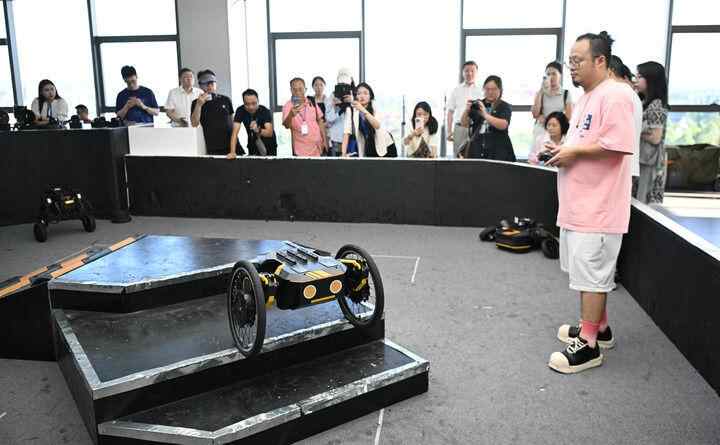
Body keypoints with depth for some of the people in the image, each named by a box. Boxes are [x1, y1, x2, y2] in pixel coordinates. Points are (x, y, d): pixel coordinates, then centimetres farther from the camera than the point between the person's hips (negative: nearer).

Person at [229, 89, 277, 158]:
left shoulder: (265, 111, -24)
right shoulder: (240, 111, -18)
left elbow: (270, 133, -36)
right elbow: (235, 133, -24)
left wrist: (258, 130, -57)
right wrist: (232, 152, -36)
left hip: (268, 146, -2)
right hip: (253, 146, 2)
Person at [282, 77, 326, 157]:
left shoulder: (312, 102, 1)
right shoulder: (288, 106, -11)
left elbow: (320, 121, 11)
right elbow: (286, 125, -27)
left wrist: (324, 140, 9)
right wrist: (291, 115, -46)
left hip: (317, 146, 4)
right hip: (301, 150, -4)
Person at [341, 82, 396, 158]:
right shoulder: (351, 111, -11)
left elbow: (377, 126, -31)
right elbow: (347, 131, -20)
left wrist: (363, 110, -44)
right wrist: (344, 154, -31)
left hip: (386, 146, 0)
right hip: (369, 149, 1)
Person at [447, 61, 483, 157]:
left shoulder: (481, 91, 6)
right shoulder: (456, 90, 11)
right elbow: (450, 111, 12)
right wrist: (449, 131, 5)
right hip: (460, 127, 1)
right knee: (458, 155, -1)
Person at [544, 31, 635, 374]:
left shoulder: (614, 96, -15)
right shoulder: (586, 98, 17)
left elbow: (617, 146, -25)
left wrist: (574, 152, -16)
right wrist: (563, 150, 6)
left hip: (597, 207, -10)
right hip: (579, 204, 10)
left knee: (591, 275, -3)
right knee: (589, 272, 19)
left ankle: (588, 345, 7)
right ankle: (598, 327, 33)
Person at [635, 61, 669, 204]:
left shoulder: (656, 105, -14)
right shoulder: (643, 103, 12)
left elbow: (655, 138, -18)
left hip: (649, 162, -9)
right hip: (640, 159, 9)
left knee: (645, 201, -3)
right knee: (638, 201, 12)